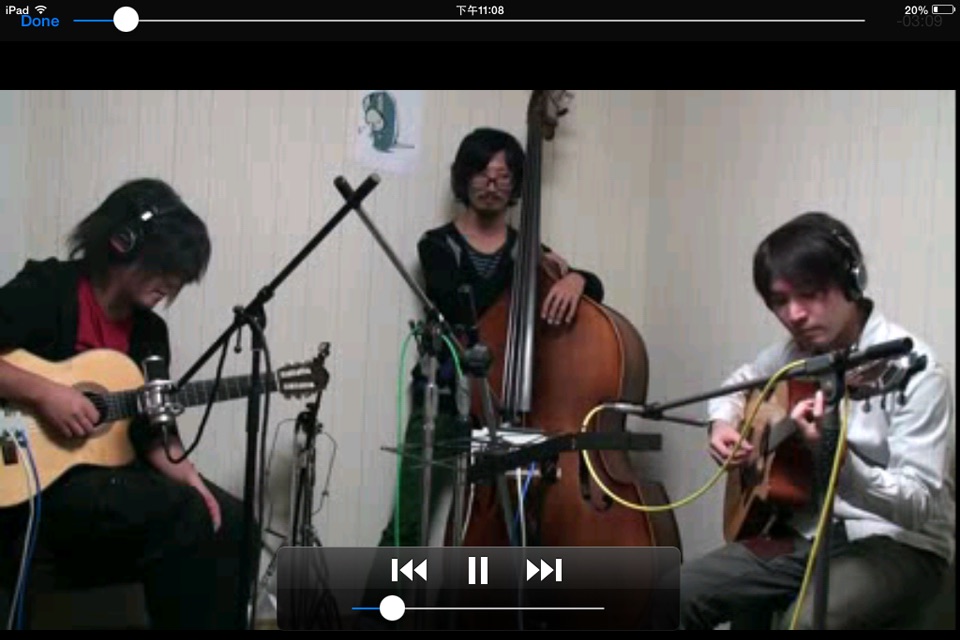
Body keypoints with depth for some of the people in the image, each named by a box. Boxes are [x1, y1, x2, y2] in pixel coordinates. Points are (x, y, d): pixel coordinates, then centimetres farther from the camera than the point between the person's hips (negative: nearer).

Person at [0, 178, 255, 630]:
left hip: (113, 472, 8)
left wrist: (184, 474, -6)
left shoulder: (149, 330, 12)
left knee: (231, 522, -7)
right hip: (41, 481, -8)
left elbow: (152, 425, 11)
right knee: (181, 516, -27)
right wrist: (44, 393, -27)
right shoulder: (45, 290, -8)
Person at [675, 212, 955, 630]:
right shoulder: (795, 352, 4)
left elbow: (920, 506, -23)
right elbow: (737, 384, 26)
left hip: (896, 543, -7)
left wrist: (838, 461, -40)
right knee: (678, 595, -8)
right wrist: (722, 425, 3)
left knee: (808, 620, -36)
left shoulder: (910, 368, -18)